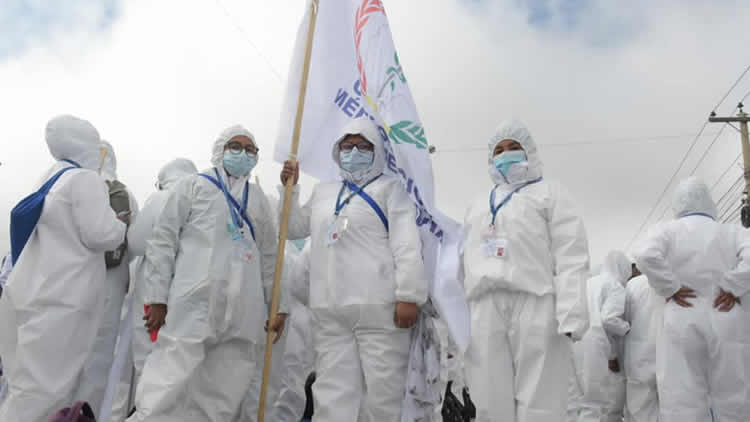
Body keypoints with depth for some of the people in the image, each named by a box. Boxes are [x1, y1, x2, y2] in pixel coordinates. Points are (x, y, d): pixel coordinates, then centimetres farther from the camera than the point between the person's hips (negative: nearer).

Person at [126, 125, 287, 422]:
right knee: (166, 396, -12)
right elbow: (163, 241, 6)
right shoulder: (193, 186, 12)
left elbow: (270, 255, 22)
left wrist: (278, 306, 14)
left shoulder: (258, 198, 23)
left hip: (245, 314, 4)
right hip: (194, 306, -4)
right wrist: (157, 297, -3)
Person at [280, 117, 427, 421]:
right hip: (330, 314, 5)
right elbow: (293, 228, 35)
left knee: (381, 393, -2)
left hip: (379, 309, -4)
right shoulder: (323, 193, 24)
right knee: (332, 395, 3)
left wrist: (408, 296, -15)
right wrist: (290, 189, 21)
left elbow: (407, 244, -3)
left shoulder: (389, 188, 9)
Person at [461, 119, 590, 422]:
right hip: (484, 309, 4)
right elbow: (464, 264, 22)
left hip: (535, 304, -4)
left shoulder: (550, 194, 16)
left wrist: (571, 314, -12)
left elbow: (571, 258, 2)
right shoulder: (477, 207, 30)